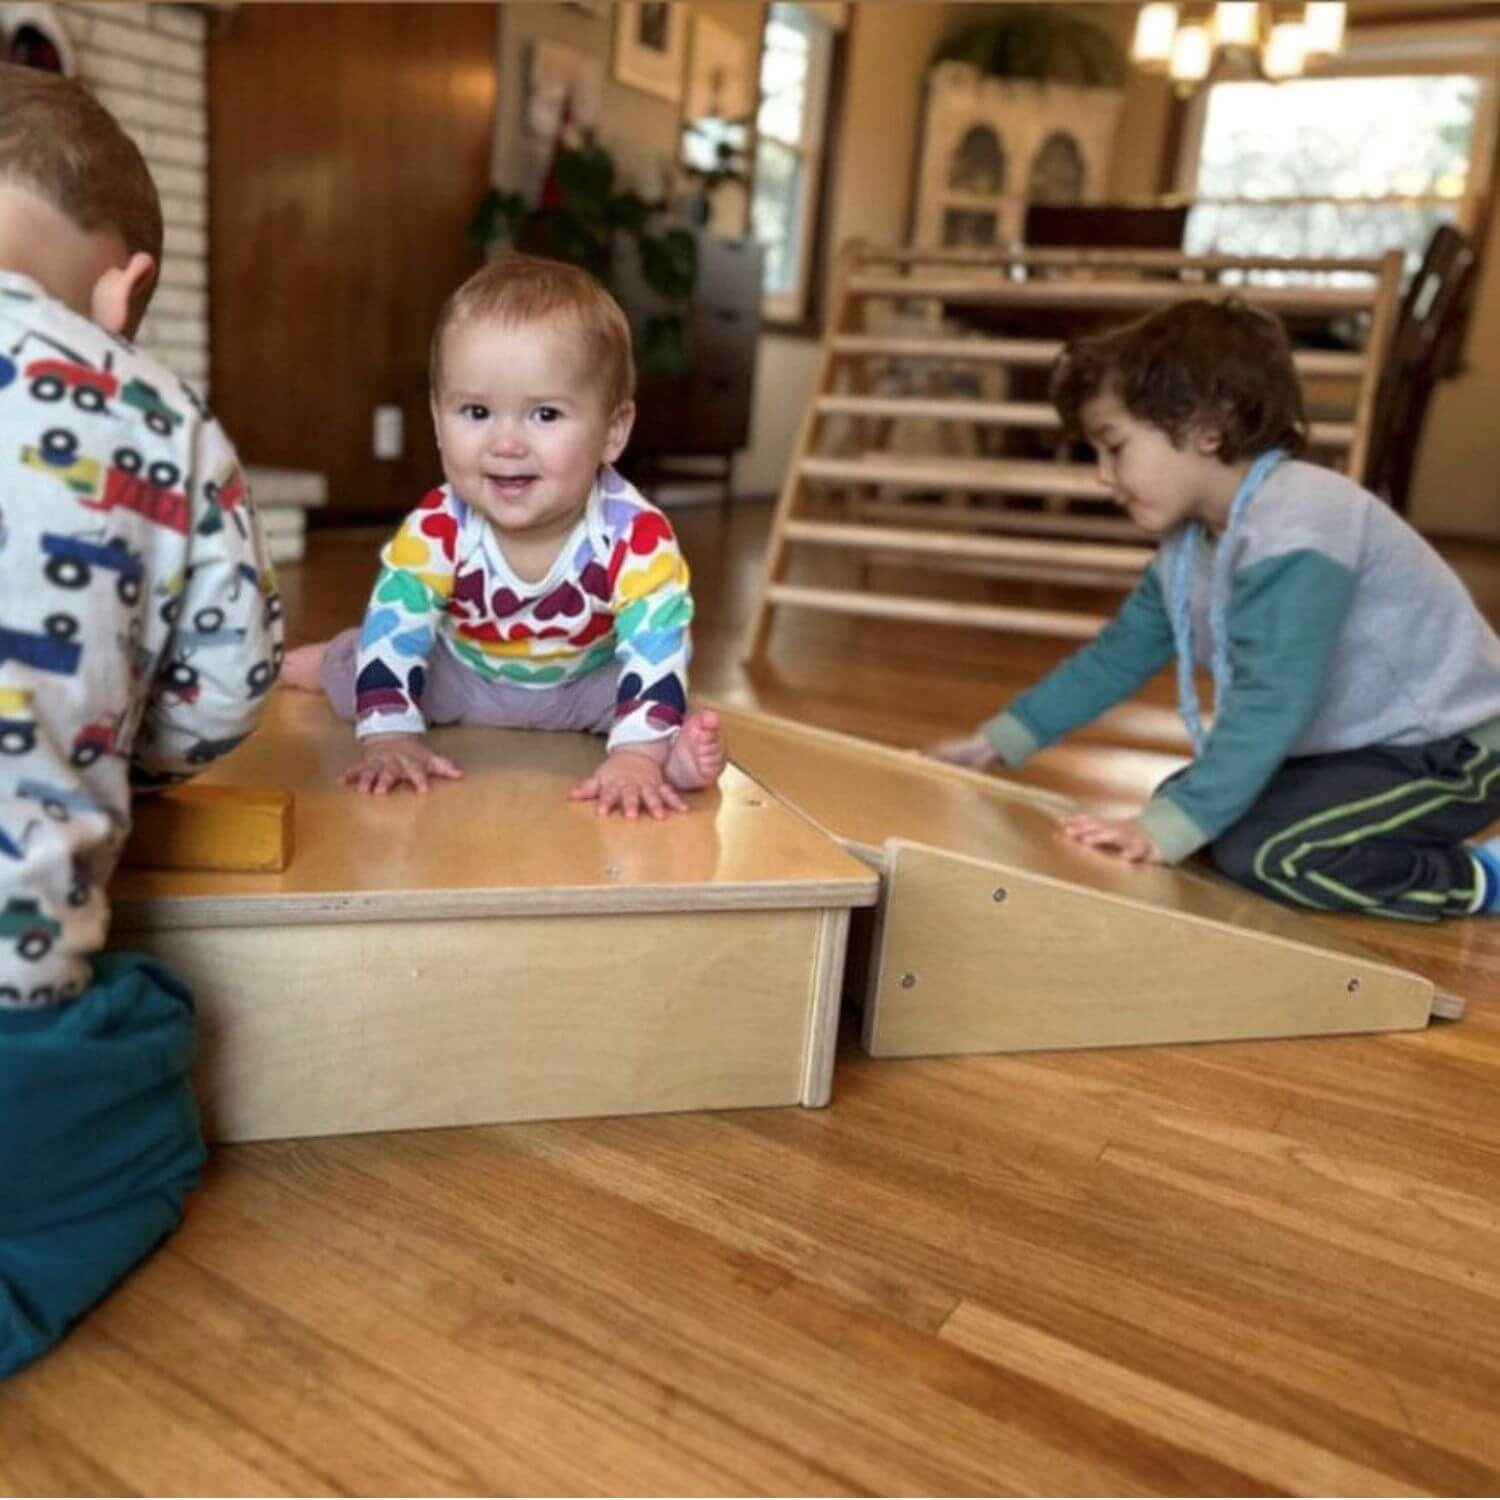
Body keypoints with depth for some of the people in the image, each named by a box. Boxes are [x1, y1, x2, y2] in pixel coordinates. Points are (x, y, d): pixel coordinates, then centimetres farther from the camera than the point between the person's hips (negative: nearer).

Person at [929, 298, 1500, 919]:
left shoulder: (1292, 532, -30)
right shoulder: (1189, 544, 1)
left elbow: (1271, 702, -36)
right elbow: (1115, 657, 9)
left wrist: (1171, 827, -38)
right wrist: (1000, 740, 8)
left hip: (1448, 749, -9)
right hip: (1347, 743, 9)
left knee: (1264, 853, -26)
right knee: (1181, 802, 8)